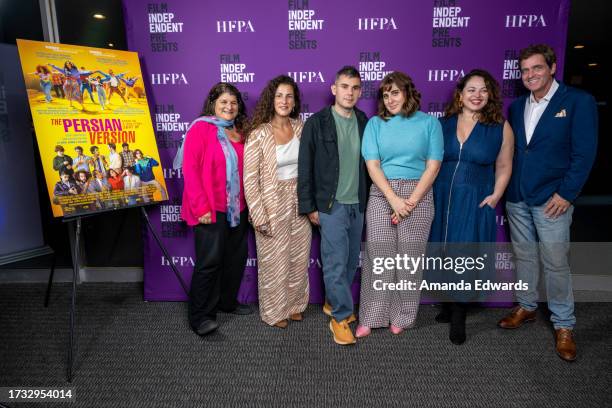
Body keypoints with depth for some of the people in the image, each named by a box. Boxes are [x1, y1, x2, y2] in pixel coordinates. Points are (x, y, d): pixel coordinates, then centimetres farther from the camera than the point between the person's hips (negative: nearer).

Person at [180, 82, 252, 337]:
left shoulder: (240, 132, 12)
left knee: (236, 257, 13)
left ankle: (227, 302, 32)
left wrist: (249, 203, 8)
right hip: (211, 210, -7)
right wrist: (201, 207, -17)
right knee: (210, 261, -5)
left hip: (237, 208, 7)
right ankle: (200, 317, 8)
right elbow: (190, 169, -12)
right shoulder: (200, 128, -6)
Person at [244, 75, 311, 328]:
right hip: (272, 205, -4)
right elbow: (250, 179, -13)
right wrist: (259, 216, -14)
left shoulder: (300, 128, 1)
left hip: (299, 203, 5)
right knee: (274, 261, 9)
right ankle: (274, 311, 30)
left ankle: (294, 304, 37)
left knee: (299, 259, 15)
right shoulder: (258, 134, -12)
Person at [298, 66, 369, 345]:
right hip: (331, 204, -4)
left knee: (351, 260, 12)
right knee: (336, 261, -3)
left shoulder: (364, 123, 7)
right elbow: (305, 168, -5)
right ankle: (341, 317, 12)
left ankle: (333, 303, 32)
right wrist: (309, 207, -7)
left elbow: (369, 164, 10)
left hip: (358, 205, 5)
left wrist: (368, 201, 6)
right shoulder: (316, 123, -5)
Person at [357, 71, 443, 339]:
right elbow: (372, 164, -2)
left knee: (410, 258, 3)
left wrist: (411, 201, -10)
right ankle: (371, 316, 13)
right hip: (381, 195, 1)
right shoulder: (375, 124, 7)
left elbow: (433, 165, -1)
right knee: (378, 256, 0)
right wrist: (394, 199, -13)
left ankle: (402, 317, 19)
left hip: (418, 196, 0)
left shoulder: (429, 122, 5)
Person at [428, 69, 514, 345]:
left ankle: (458, 316, 14)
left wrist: (495, 196, -7)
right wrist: (428, 190, 1)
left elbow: (504, 167, 4)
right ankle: (448, 304, 29)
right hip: (441, 198, 3)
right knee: (444, 255, 11)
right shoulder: (443, 123, 3)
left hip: (475, 203, -2)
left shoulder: (501, 127, -1)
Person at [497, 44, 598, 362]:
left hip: (552, 200, -5)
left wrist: (566, 193, -14)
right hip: (516, 198, 5)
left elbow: (585, 152, -8)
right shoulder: (517, 106, 11)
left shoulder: (578, 101, -4)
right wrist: (505, 188, 3)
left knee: (555, 263, 1)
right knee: (523, 256, 15)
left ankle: (563, 325, 17)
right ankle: (526, 307, 32)